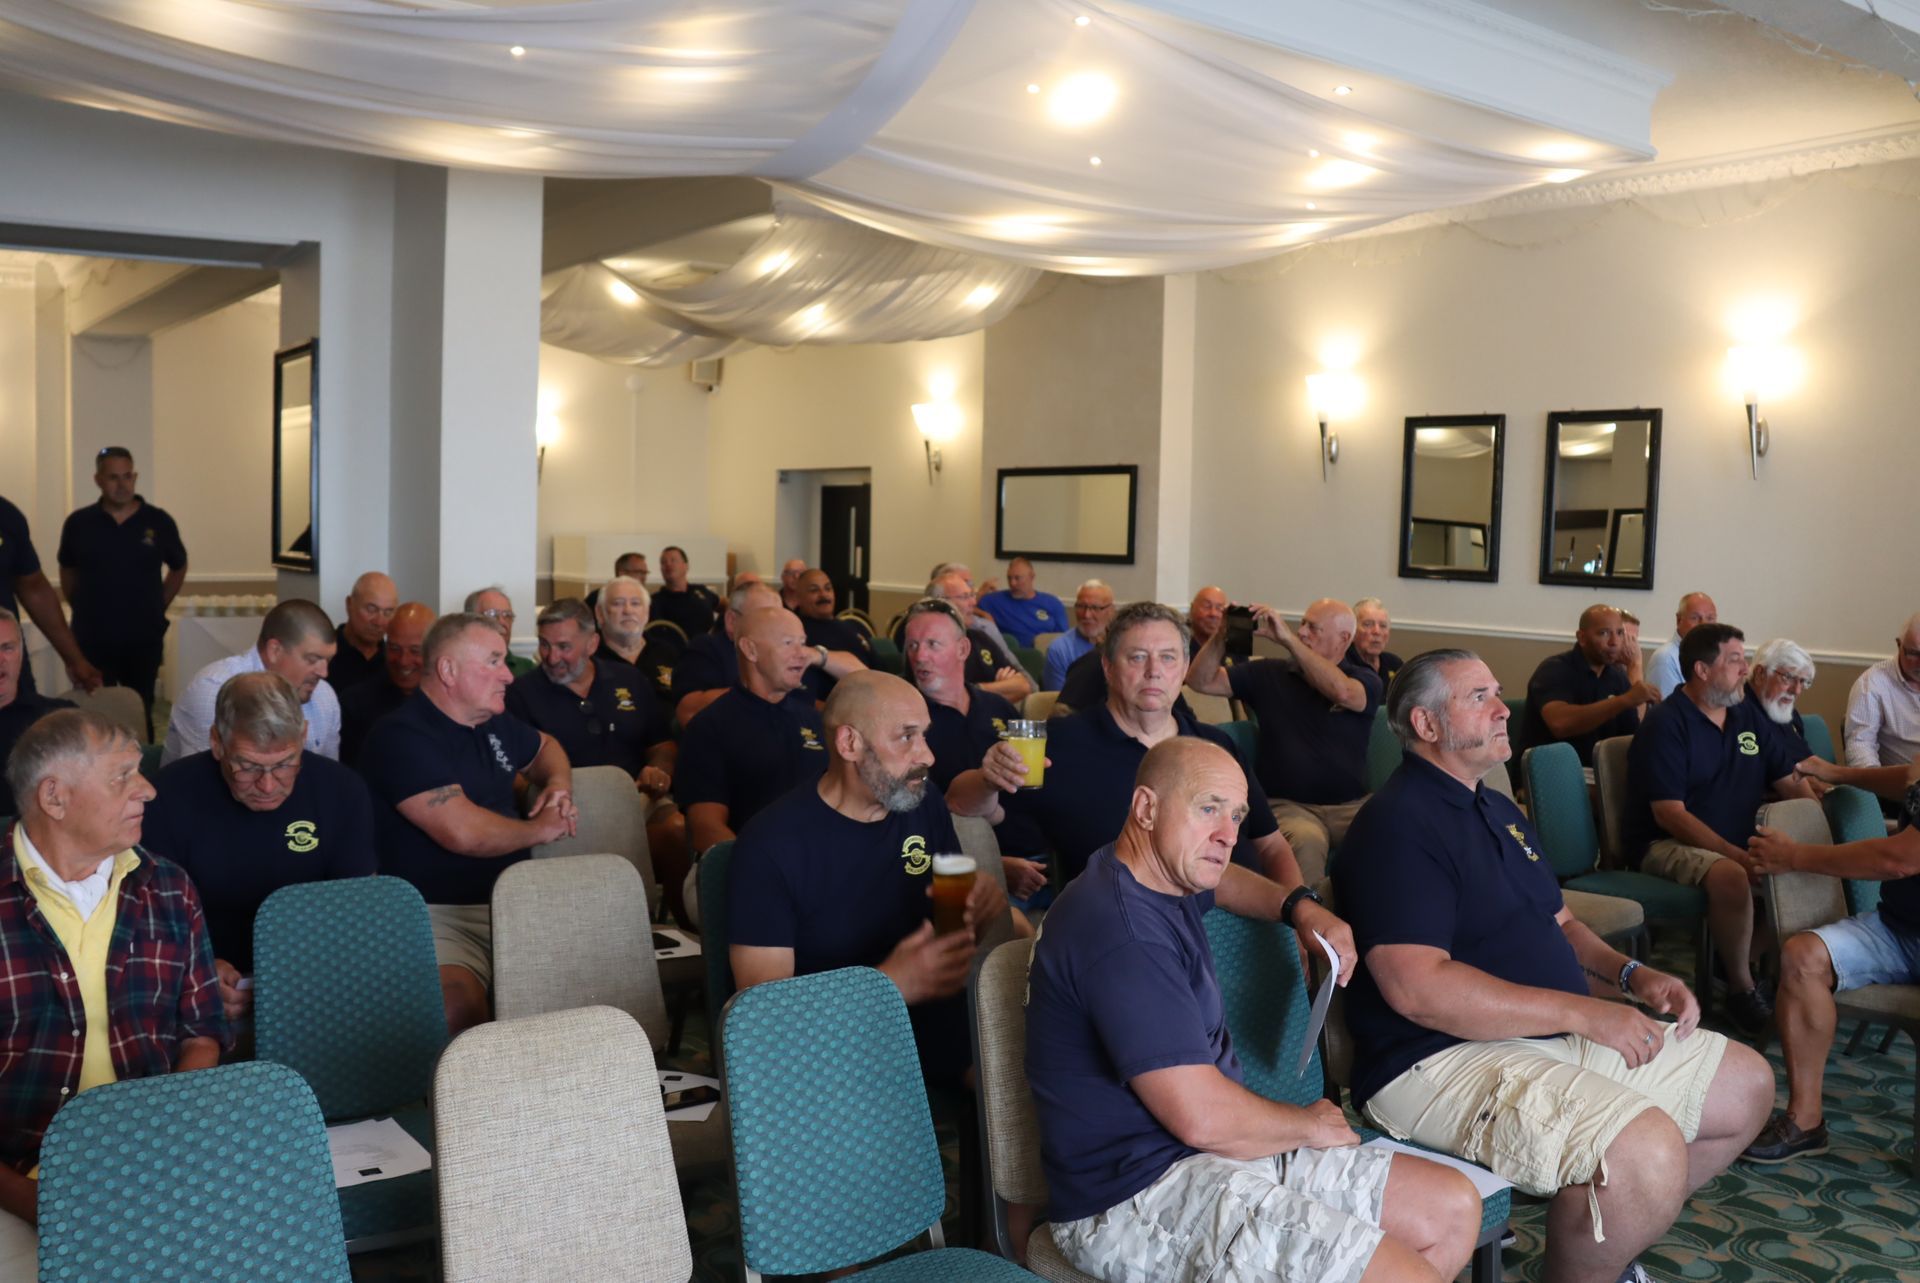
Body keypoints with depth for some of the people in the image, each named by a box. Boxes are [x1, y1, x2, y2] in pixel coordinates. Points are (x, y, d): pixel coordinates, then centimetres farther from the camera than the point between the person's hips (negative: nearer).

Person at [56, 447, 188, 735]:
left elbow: (178, 567, 13)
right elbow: (67, 570, 15)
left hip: (144, 638, 0)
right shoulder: (79, 523, -1)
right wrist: (81, 609, 9)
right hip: (92, 639, 0)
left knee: (140, 713, 8)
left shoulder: (159, 522, -2)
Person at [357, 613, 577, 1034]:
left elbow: (545, 746, 39)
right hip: (441, 915, -8)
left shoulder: (493, 723, 17)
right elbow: (462, 832, -20)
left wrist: (559, 784, 16)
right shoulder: (402, 738, -11)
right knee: (457, 1008, -37)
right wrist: (540, 829, -4)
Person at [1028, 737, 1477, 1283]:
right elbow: (1202, 1117, -25)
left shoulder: (1159, 876, 9)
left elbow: (1220, 880, 36)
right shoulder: (1121, 931, -23)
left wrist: (1299, 908, 15)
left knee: (1454, 1208, 8)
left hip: (1217, 1151, 11)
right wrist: (1312, 1125, -6)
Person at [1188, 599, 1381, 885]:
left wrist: (1287, 638, -19)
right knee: (1305, 840, -37)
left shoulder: (1365, 680, 6)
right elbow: (1201, 681, 9)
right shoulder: (1269, 674, 12)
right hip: (1288, 805, -1)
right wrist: (1222, 636, -8)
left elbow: (1342, 692, -19)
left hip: (1351, 806, 1)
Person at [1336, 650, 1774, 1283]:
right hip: (1444, 1057, -10)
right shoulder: (1398, 823, -15)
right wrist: (1581, 1011, -22)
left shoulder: (1502, 813, 18)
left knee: (1745, 1085, 14)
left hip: (1561, 1037, 11)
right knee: (1646, 1149, -32)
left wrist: (1630, 975, 3)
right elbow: (1416, 986, -25)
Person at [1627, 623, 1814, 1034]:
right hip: (1668, 845, -7)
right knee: (1731, 877, -35)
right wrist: (1739, 855, -27)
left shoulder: (1749, 718, 12)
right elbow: (1670, 815, -18)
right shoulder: (1665, 723, -11)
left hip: (1739, 842, 7)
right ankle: (1741, 989, -14)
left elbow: (1792, 784, 13)